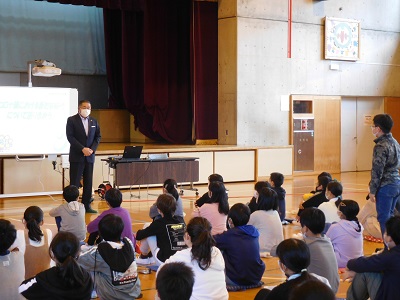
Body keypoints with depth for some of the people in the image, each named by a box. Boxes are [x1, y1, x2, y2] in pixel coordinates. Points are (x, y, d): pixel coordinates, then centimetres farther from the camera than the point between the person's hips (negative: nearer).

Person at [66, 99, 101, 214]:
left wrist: (92, 149, -6)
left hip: (89, 156, 5)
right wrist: (83, 149, -18)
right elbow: (70, 137, -11)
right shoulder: (72, 120, -4)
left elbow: (98, 137, 11)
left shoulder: (93, 121, 10)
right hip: (76, 156, -5)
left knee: (88, 182, 7)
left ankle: (86, 205, 13)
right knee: (75, 182, -3)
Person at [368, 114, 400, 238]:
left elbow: (377, 171, -19)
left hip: (385, 186, -9)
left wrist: (372, 190, -13)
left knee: (384, 219, -1)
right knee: (390, 217, 18)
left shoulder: (381, 146, -18)